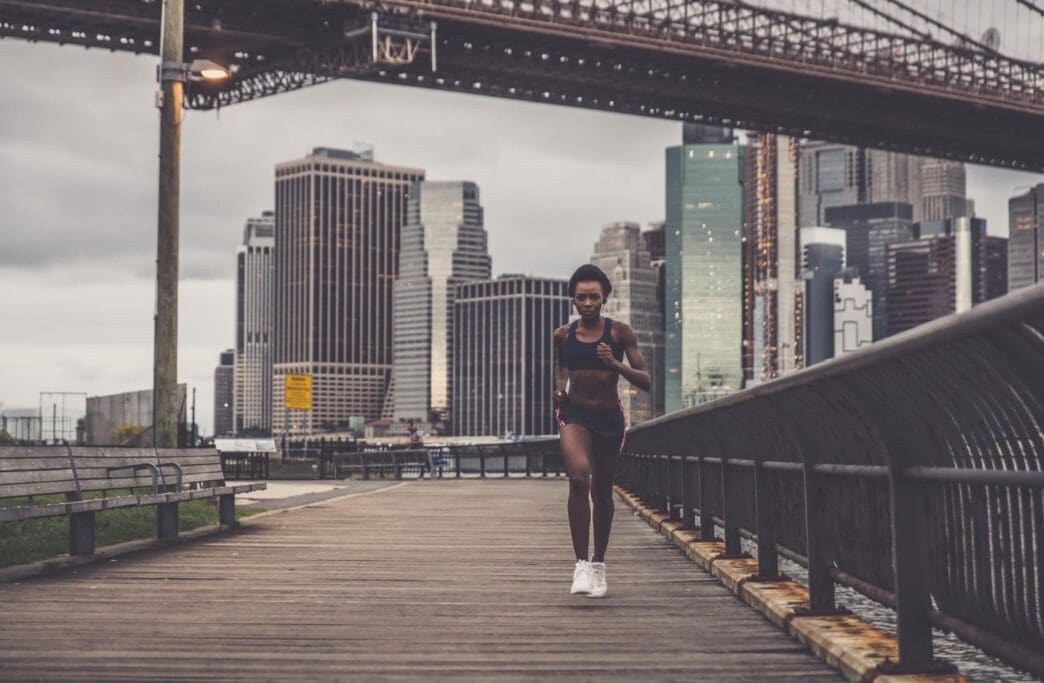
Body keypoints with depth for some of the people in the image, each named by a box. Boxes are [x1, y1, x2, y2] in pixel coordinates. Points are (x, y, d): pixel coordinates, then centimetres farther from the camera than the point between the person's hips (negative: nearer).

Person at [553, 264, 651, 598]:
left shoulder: (619, 332, -7)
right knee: (578, 477, -27)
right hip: (574, 415, 0)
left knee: (602, 493, 12)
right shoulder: (563, 335, -1)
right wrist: (559, 388, 1)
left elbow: (646, 381, -9)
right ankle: (581, 563, -24)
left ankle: (598, 564, 32)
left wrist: (615, 364, -25)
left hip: (610, 418, 1)